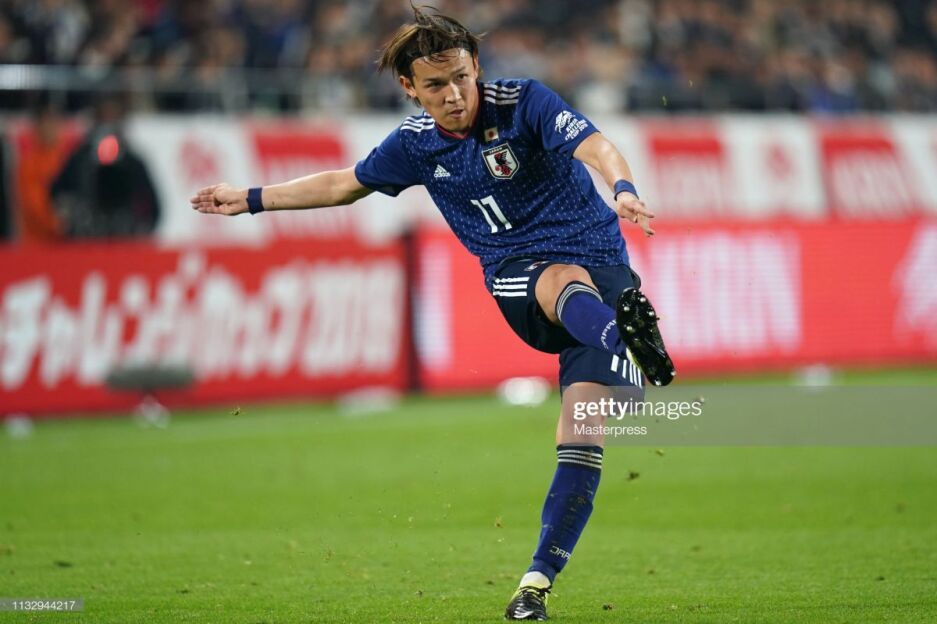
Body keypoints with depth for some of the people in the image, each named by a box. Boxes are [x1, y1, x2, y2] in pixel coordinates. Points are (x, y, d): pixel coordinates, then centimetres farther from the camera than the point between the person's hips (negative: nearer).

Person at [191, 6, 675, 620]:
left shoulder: (524, 102, -8)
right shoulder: (416, 143, 5)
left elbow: (594, 146, -25)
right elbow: (344, 184, 23)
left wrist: (623, 189, -48)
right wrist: (251, 199, 26)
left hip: (599, 258, -2)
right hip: (518, 276, 2)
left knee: (583, 431, -18)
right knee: (568, 285, -36)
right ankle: (634, 338, -69)